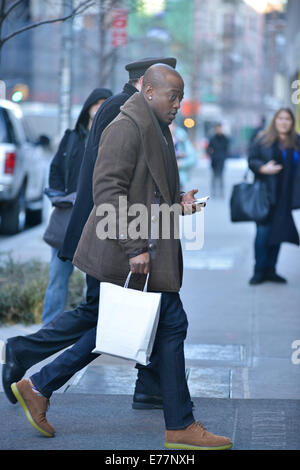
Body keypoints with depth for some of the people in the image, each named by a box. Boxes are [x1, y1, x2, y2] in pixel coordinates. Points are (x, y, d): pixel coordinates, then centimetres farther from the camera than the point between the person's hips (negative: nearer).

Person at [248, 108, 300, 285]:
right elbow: (252, 160, 1)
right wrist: (263, 168, -18)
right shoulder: (263, 140, 2)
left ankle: (270, 269, 15)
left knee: (279, 231, 5)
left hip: (285, 196, 3)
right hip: (266, 193, -3)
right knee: (263, 230, -7)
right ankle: (259, 271, 1)